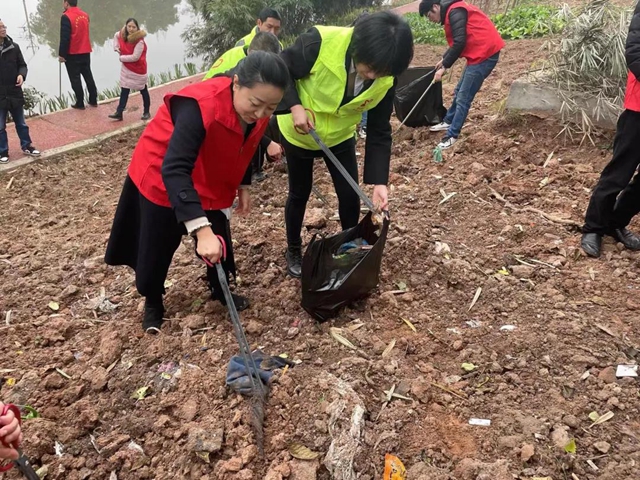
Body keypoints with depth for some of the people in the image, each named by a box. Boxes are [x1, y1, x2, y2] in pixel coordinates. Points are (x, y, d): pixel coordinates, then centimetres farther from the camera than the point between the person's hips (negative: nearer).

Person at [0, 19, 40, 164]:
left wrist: (21, 75, -14)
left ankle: (26, 146, 33)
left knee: (21, 123, 17)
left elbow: (22, 64, 6)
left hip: (14, 92, 2)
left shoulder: (14, 47, -2)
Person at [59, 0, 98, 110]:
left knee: (75, 79, 3)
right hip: (86, 52, 6)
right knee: (88, 76, 14)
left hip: (73, 54, -6)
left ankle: (80, 103, 6)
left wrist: (62, 54, -10)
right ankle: (93, 100, 18)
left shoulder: (66, 17, -15)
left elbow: (64, 37, -16)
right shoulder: (85, 15, 4)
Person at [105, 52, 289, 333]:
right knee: (157, 247, 7)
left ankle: (220, 291, 38)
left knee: (220, 243, 11)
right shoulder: (200, 106, -40)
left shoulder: (258, 112, -16)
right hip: (161, 178, -5)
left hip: (210, 184, 6)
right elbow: (174, 170, -47)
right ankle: (152, 302, 33)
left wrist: (242, 187, 9)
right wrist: (201, 230, -54)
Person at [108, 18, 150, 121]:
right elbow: (116, 35, 21)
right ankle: (119, 113, 5)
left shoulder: (140, 41, -24)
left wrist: (122, 58, -16)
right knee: (124, 90, 5)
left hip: (138, 69, -6)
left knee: (143, 90, 10)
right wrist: (116, 47, 5)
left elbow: (135, 57, -28)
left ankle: (146, 112, 24)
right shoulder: (122, 35, -4)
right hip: (126, 68, 6)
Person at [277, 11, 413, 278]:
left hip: (340, 136, 3)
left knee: (350, 195, 4)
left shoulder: (385, 80, -23)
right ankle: (293, 251, 34)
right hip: (298, 133, -2)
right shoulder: (321, 43, -35)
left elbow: (379, 132, -17)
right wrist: (295, 107, -32)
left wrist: (378, 181, -25)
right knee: (300, 194, 11)